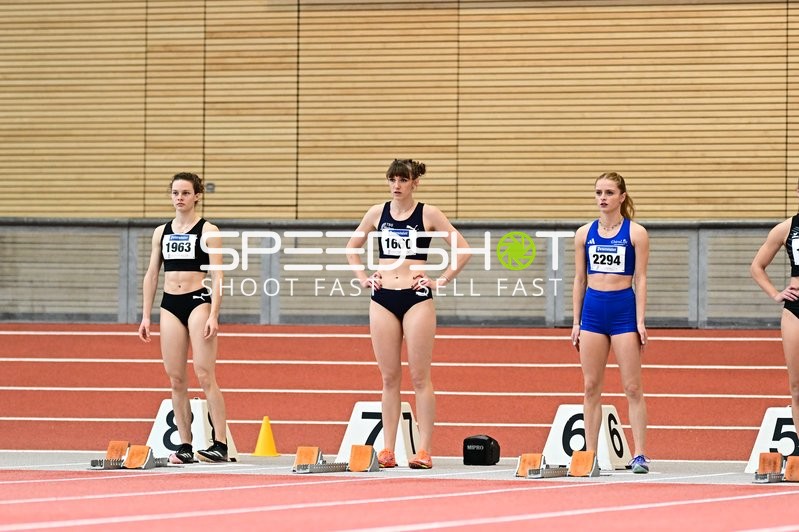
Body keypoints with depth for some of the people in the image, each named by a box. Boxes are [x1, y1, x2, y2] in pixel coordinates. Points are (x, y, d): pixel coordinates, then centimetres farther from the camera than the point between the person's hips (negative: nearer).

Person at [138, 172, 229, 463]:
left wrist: (213, 315, -14)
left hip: (198, 302, -5)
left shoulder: (208, 231, -1)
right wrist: (145, 316, 11)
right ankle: (185, 445, 6)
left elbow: (217, 276, -5)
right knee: (176, 379, 2)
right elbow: (151, 275, 16)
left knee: (204, 375, -11)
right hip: (170, 305, 5)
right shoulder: (161, 232, 13)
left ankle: (220, 444, -11)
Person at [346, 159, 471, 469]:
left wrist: (441, 281, -5)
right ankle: (387, 450, 6)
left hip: (417, 300, -3)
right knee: (389, 378, 5)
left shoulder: (428, 214, -1)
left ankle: (424, 450, -3)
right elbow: (352, 248, 21)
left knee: (420, 377, -3)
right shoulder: (377, 213, 8)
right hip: (383, 300, 3)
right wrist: (362, 278, 9)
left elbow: (462, 250, -1)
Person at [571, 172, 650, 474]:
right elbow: (579, 279, 11)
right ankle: (590, 454, 8)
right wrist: (576, 321, 7)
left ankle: (639, 455, -3)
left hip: (623, 309, -3)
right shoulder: (584, 233, 8)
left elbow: (640, 279, -2)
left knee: (632, 387, -3)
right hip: (593, 310, 3)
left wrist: (640, 321, -8)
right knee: (591, 387, 4)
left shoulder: (635, 233, -1)